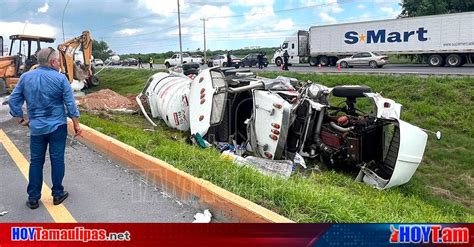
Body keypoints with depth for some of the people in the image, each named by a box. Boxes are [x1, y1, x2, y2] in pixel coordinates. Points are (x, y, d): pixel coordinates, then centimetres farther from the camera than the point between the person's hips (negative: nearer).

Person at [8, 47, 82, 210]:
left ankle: (33, 198, 16)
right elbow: (70, 104, -9)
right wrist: (76, 124, -1)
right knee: (57, 160, 7)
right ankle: (57, 194, 16)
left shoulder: (25, 77, 1)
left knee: (36, 162, 10)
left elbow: (13, 100, 3)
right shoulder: (60, 78, -9)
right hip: (57, 126, -3)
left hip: (36, 128, 3)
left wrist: (21, 120, 13)